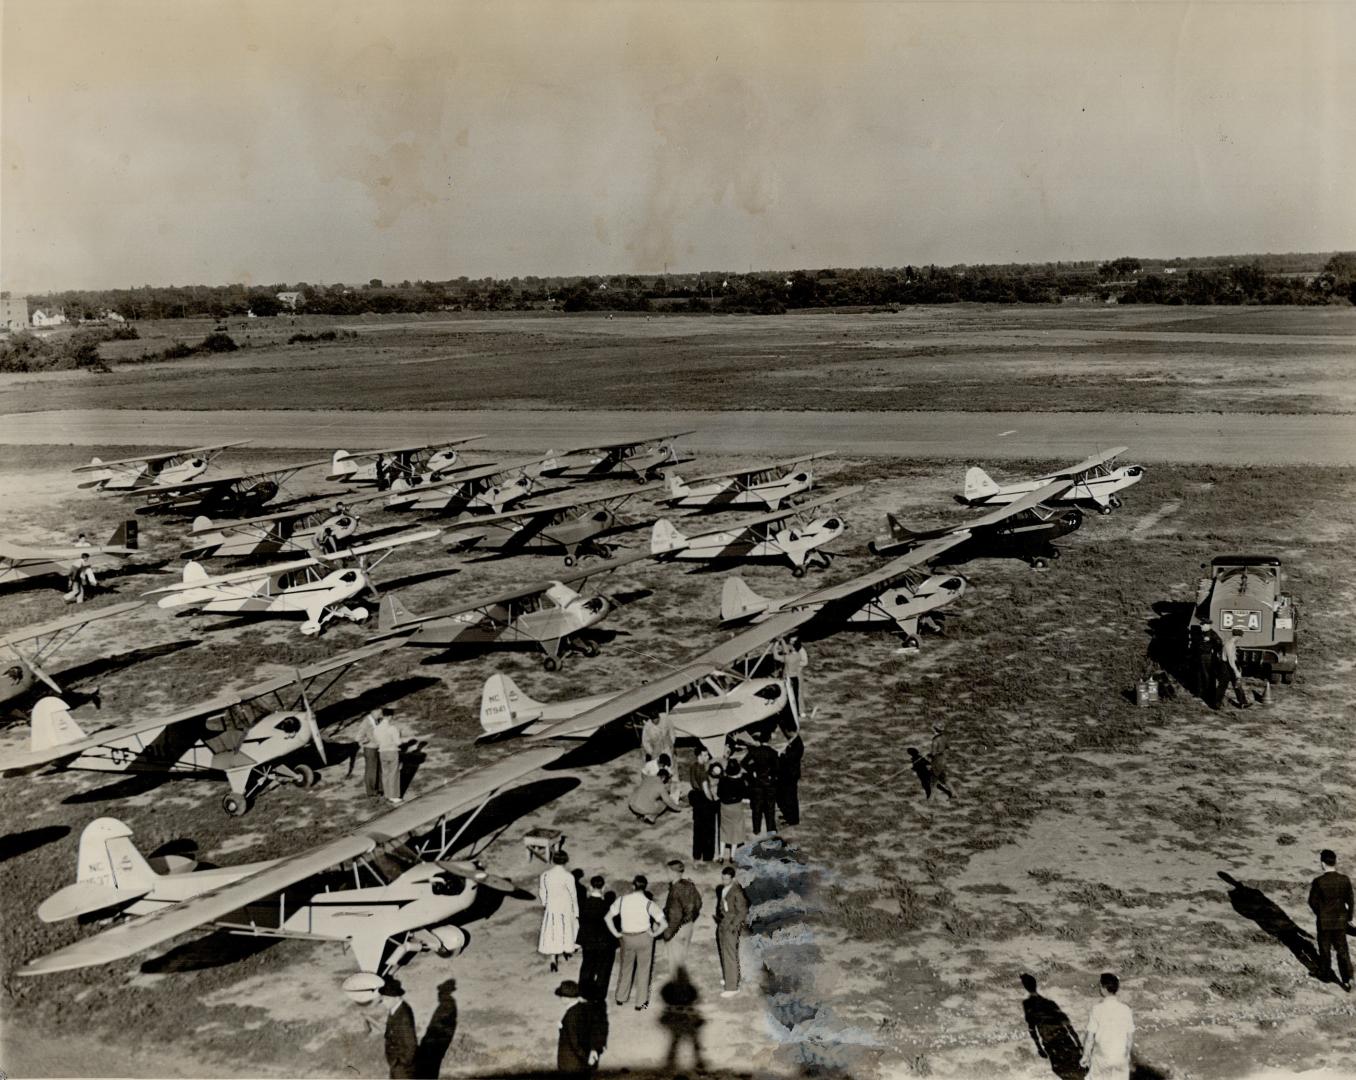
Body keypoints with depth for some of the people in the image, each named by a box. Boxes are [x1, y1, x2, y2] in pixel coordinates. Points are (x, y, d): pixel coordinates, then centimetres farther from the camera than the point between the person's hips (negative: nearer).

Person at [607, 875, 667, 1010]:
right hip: (644, 938, -2)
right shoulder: (649, 904, -16)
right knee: (643, 970, 15)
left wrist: (616, 933, 1)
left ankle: (621, 997, 38)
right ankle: (641, 1003, 25)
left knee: (626, 967, 24)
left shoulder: (621, 900, -10)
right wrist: (654, 934, -4)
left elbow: (608, 917, -7)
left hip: (626, 938, 2)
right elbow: (664, 924, -19)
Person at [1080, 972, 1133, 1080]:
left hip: (1101, 1058, -2)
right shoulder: (1126, 1009, -9)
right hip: (1121, 1058, 3)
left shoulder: (1097, 1009, -19)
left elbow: (1090, 1037, -13)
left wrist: (1085, 1056, 0)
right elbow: (1130, 1036, 1)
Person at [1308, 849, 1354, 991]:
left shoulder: (1318, 882, -23)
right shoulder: (1345, 880, -14)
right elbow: (1349, 900, -3)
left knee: (1325, 948, 19)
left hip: (1324, 921, -2)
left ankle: (1326, 973, 36)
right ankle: (1347, 980, 12)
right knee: (1342, 949, 15)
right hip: (1341, 920, 3)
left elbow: (1313, 902, -13)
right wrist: (1349, 916, 14)